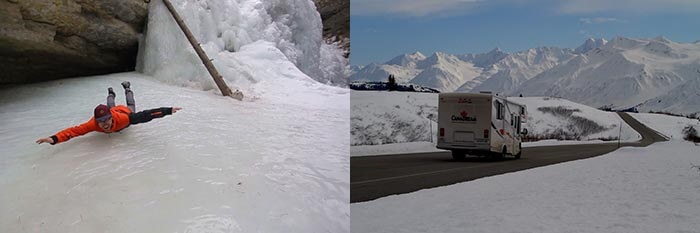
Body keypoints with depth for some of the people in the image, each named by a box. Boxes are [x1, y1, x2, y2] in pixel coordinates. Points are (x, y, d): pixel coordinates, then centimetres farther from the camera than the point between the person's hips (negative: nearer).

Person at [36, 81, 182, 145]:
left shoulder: (123, 118, -52)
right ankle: (111, 95, 70)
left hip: (126, 112, -1)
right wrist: (55, 139, -67)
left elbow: (145, 115, -56)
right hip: (113, 111, 1)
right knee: (112, 107, 39)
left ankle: (127, 89, 62)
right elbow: (74, 131, -51)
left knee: (131, 107, 36)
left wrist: (168, 111, -63)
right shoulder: (94, 124, -46)